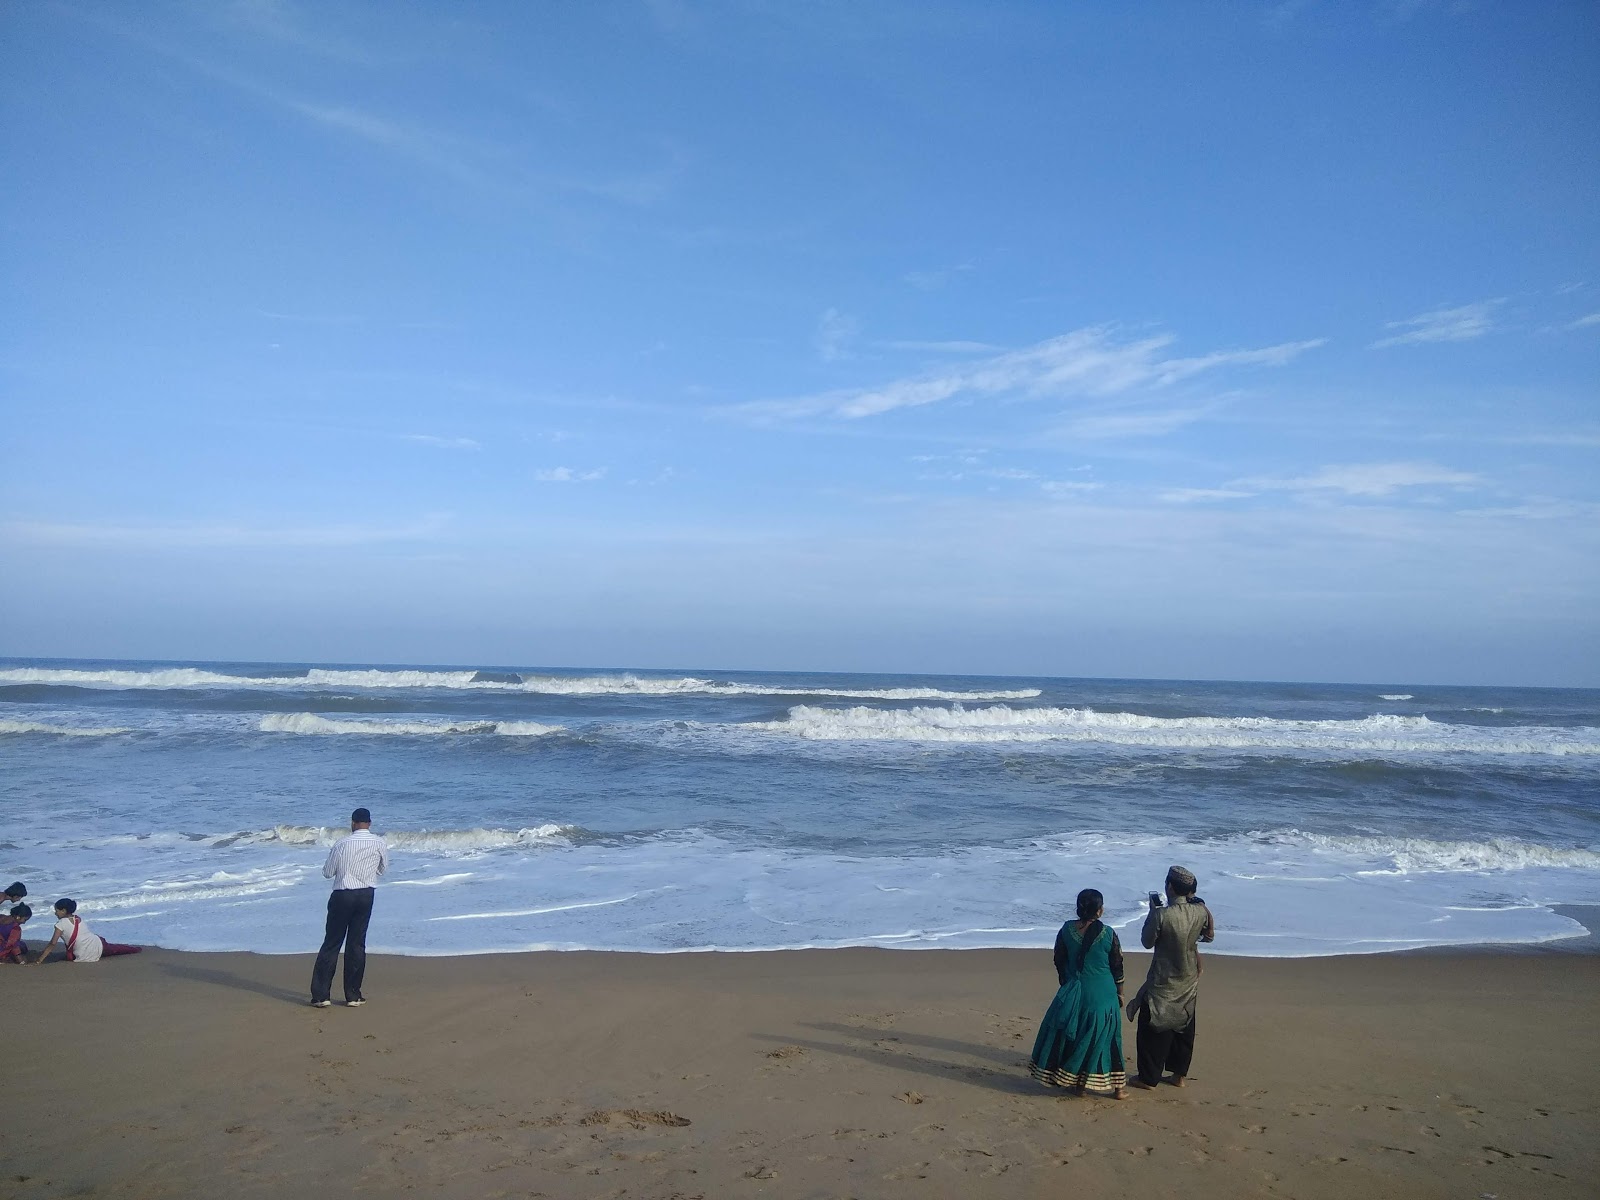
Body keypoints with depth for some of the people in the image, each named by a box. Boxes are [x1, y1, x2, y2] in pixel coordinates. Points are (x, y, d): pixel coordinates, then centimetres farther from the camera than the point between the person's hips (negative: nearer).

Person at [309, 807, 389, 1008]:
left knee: (331, 943, 5)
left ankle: (320, 995, 5)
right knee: (357, 944, 8)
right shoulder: (380, 843, -1)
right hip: (366, 895, 2)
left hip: (342, 895, -2)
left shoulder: (342, 843, -6)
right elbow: (383, 869, 14)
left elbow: (327, 872, 1)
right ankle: (353, 996, 11)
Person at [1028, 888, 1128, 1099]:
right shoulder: (1108, 934, -12)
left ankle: (1074, 1081, 18)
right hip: (1103, 994, -1)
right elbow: (1117, 966, -3)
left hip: (1073, 992, 1)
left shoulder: (1067, 930, -6)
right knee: (1105, 1037, 10)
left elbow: (1059, 962, 3)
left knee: (1069, 1035, 14)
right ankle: (1118, 1085, 17)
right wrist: (1119, 993, 11)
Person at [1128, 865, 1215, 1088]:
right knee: (1184, 1028, 19)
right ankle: (1179, 1074, 28)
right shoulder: (1200, 911, -11)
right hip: (1189, 982, 5)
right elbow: (1208, 935, 8)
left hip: (1163, 982, -5)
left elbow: (1147, 942, -11)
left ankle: (1149, 1077, 14)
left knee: (1153, 1028, 8)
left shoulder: (1162, 915, -26)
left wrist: (1152, 911, -6)